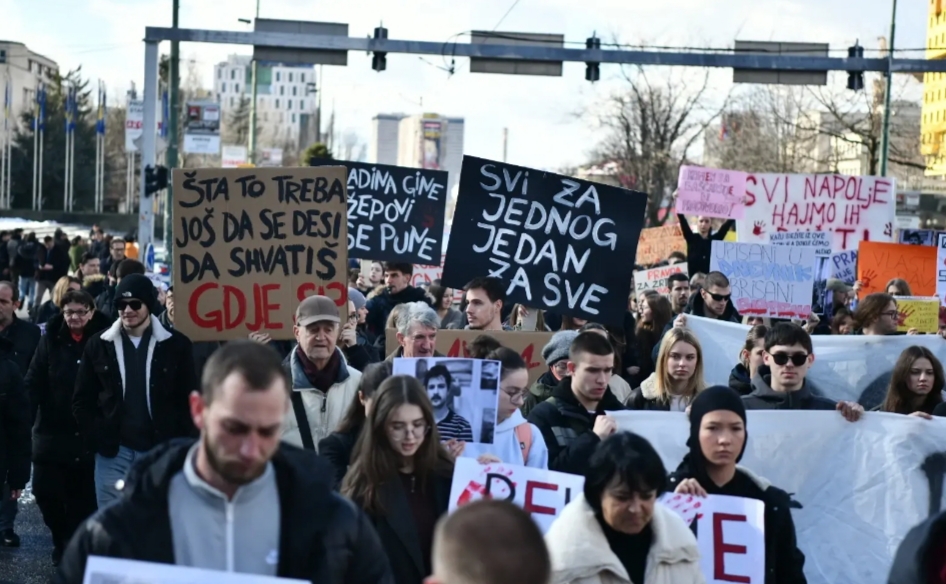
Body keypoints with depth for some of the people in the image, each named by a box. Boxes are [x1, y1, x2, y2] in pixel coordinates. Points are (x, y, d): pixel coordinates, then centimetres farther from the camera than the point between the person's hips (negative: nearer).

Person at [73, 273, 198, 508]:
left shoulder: (176, 345, 0)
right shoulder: (99, 345, 3)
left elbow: (189, 400, 3)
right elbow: (82, 400, 8)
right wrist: (95, 440, -2)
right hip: (112, 453, 1)